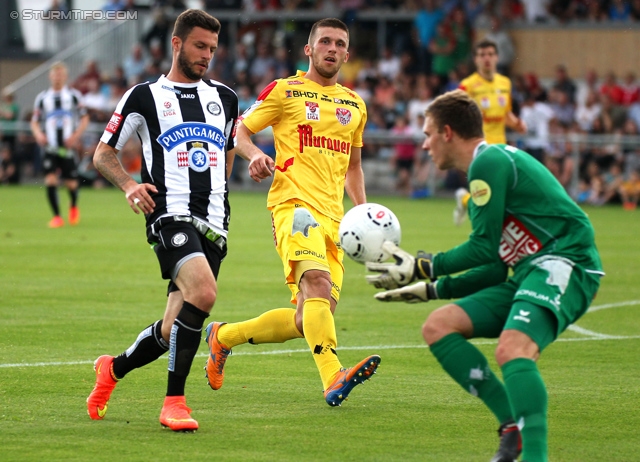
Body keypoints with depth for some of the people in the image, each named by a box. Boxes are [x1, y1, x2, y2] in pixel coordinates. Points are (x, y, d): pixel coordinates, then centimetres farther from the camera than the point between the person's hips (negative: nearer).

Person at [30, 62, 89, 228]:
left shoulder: (74, 95, 4)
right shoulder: (42, 97, 8)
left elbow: (85, 119, 5)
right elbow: (34, 121, 12)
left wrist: (76, 136, -10)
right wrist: (38, 133, -10)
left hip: (69, 147, -1)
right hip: (50, 147, 1)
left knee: (71, 183, 1)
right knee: (50, 180, -15)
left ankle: (74, 206, 33)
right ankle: (56, 216, -5)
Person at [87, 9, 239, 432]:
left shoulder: (225, 99, 17)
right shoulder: (144, 97, 5)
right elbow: (104, 152, 10)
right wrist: (129, 185, -7)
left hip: (214, 222, 5)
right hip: (171, 216, -5)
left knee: (174, 331, 3)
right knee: (203, 292, -30)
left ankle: (114, 368, 31)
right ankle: (174, 402, -20)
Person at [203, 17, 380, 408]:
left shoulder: (355, 105, 21)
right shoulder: (285, 91, 6)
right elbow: (240, 130, 9)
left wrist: (363, 210, 17)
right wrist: (255, 155, -13)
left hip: (333, 215, 6)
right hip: (294, 202, -6)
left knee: (307, 321, 2)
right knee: (317, 281, -32)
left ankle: (224, 336, 24)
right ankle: (333, 379, -45)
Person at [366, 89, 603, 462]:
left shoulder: (490, 161, -8)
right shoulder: (490, 165, 23)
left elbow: (485, 248, -11)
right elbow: (497, 267, 25)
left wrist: (421, 267, -2)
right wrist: (431, 289, 26)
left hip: (564, 265, -10)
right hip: (529, 272, 10)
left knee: (512, 349, -34)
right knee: (438, 327, 3)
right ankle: (514, 425, -5)